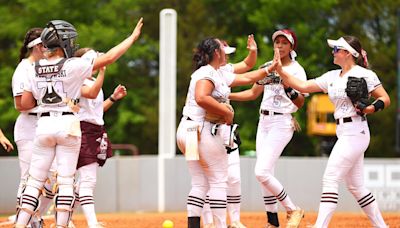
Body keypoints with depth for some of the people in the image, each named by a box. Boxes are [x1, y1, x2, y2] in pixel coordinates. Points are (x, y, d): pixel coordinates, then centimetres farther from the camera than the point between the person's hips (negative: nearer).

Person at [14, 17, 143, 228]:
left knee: (35, 181, 5)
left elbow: (25, 104, 6)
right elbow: (108, 58, -9)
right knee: (66, 181, 1)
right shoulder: (72, 67, -9)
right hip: (67, 124, -3)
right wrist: (133, 37, 0)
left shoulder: (36, 70, 3)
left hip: (43, 125, 4)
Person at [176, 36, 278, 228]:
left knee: (200, 184, 9)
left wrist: (271, 68, 28)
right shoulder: (207, 73, -11)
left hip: (191, 133, 10)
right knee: (219, 181, -4)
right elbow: (201, 98, -28)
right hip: (203, 131, -10)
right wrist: (226, 112, -20)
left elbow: (247, 78, 27)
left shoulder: (221, 75, 19)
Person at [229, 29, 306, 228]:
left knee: (261, 172, -17)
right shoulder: (267, 67, 13)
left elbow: (300, 103, -16)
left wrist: (288, 88, -34)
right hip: (263, 122, 7)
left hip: (282, 123, -7)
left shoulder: (296, 70, -7)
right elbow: (253, 94, 21)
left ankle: (293, 210, -3)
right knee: (265, 175, 4)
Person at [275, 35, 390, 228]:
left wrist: (370, 108, -24)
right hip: (343, 132, 9)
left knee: (330, 178, -14)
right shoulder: (332, 77, 14)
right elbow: (302, 86, 11)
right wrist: (279, 69, 4)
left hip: (355, 131, -9)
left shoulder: (364, 74, -8)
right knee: (355, 186, 12)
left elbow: (385, 99, -6)